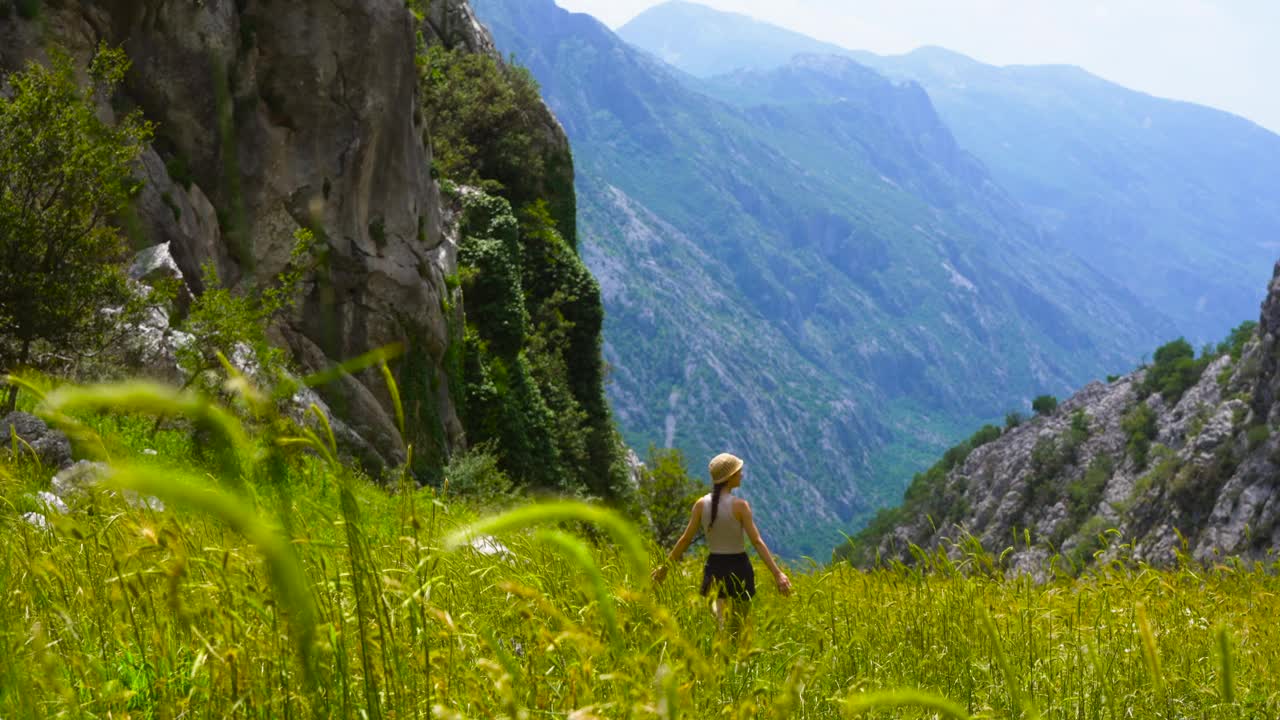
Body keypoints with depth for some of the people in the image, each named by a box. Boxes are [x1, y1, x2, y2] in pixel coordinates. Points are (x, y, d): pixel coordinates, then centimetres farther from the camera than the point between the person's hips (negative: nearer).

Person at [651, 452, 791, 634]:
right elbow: (757, 542, -18)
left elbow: (685, 539, 0)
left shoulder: (701, 504, -2)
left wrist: (665, 567, 11)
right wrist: (777, 574, -18)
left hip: (714, 567, 3)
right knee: (736, 629, 13)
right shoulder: (740, 505, -13)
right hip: (738, 568, -3)